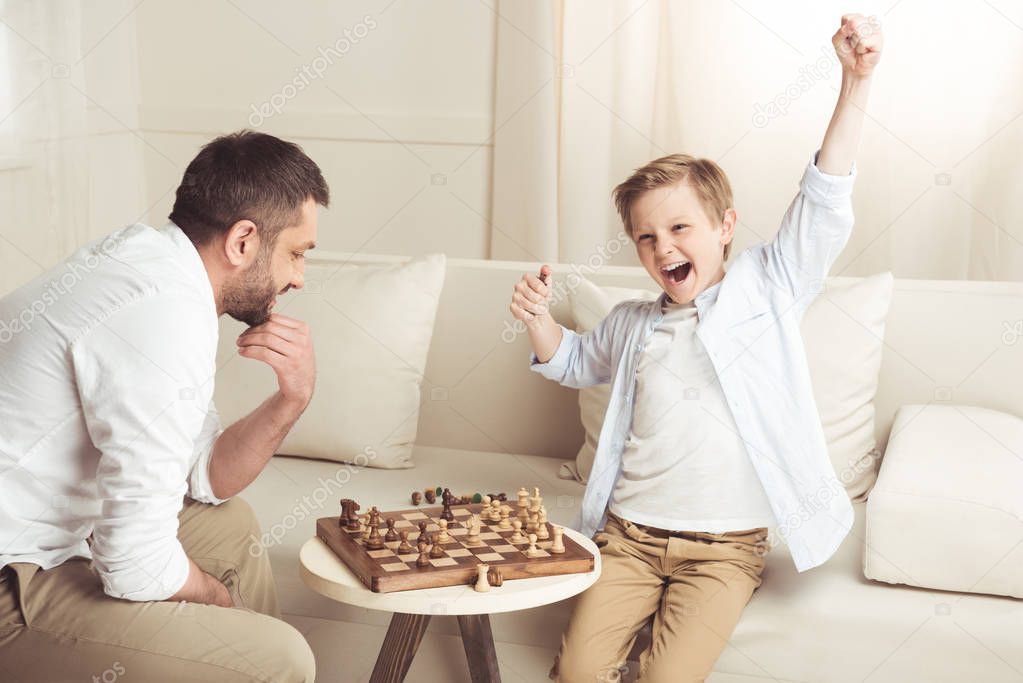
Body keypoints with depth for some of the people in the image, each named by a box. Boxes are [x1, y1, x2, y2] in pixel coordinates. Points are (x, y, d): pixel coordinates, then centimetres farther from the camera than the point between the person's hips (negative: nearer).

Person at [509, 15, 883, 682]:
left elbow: (824, 206, -8)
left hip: (725, 545, -3)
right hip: (629, 533, 3)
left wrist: (855, 83, -19)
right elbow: (574, 362, 33)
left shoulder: (767, 289, 2)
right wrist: (540, 319, 10)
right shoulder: (632, 324, 14)